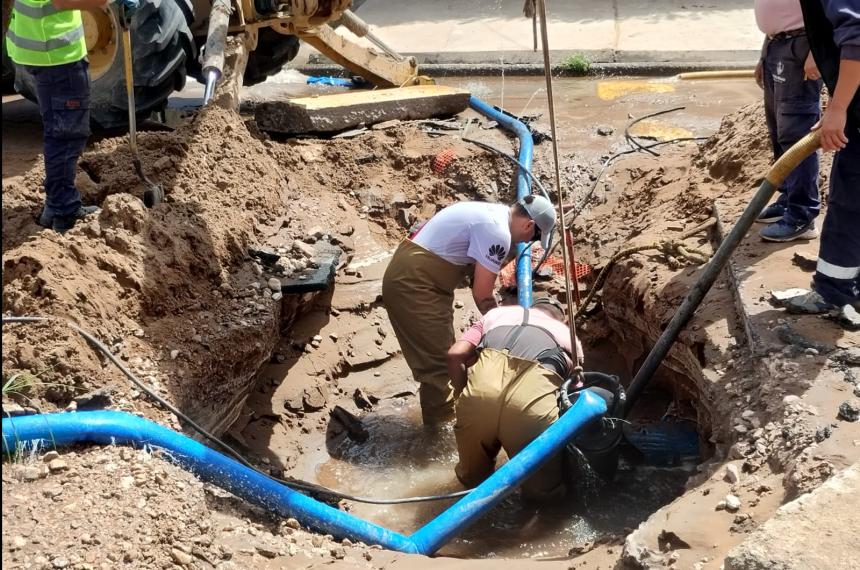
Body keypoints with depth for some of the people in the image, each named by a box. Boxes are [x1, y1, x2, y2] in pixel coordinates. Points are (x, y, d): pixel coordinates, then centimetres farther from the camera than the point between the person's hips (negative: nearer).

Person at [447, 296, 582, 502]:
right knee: (542, 489, 22)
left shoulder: (496, 313, 36)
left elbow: (455, 355, 21)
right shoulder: (568, 335, 35)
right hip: (534, 395, -1)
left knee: (471, 477, 29)